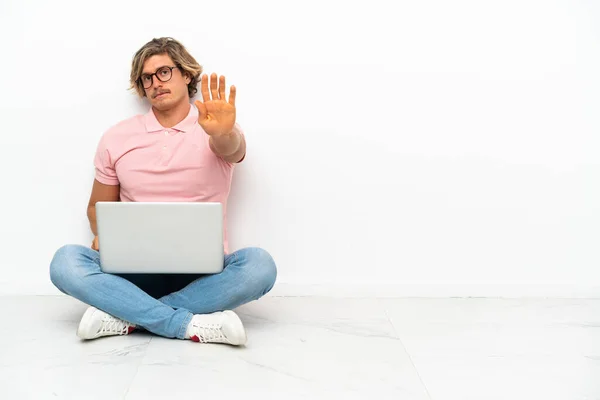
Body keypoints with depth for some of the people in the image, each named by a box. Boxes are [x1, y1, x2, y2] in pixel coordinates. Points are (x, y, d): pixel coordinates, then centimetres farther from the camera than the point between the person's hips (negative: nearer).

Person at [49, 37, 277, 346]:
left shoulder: (217, 132, 0)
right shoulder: (116, 139, 7)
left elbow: (230, 148, -25)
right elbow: (98, 206, 16)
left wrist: (223, 133, -50)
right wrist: (103, 237, -7)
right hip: (135, 270, 2)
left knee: (259, 264, -31)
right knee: (65, 262, -25)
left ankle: (126, 315, -25)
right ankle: (192, 325, -30)